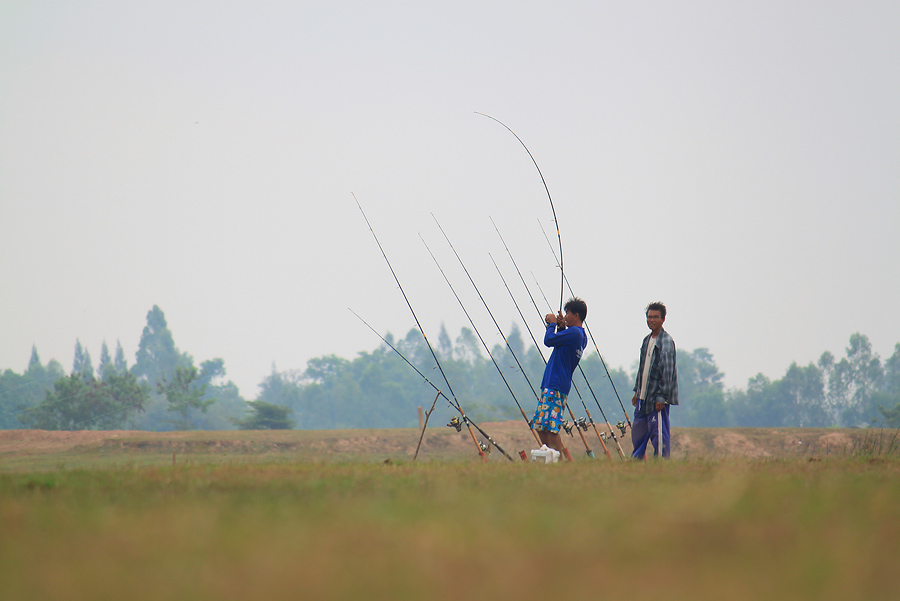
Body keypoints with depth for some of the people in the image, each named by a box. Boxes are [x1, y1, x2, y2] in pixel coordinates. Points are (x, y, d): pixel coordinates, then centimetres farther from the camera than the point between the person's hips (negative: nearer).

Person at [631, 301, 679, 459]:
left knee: (659, 434, -8)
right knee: (638, 432, 15)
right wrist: (637, 391, 22)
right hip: (644, 397, 9)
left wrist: (661, 397, -19)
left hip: (657, 398, -9)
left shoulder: (666, 341, -12)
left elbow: (667, 370, -16)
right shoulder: (647, 340, 15)